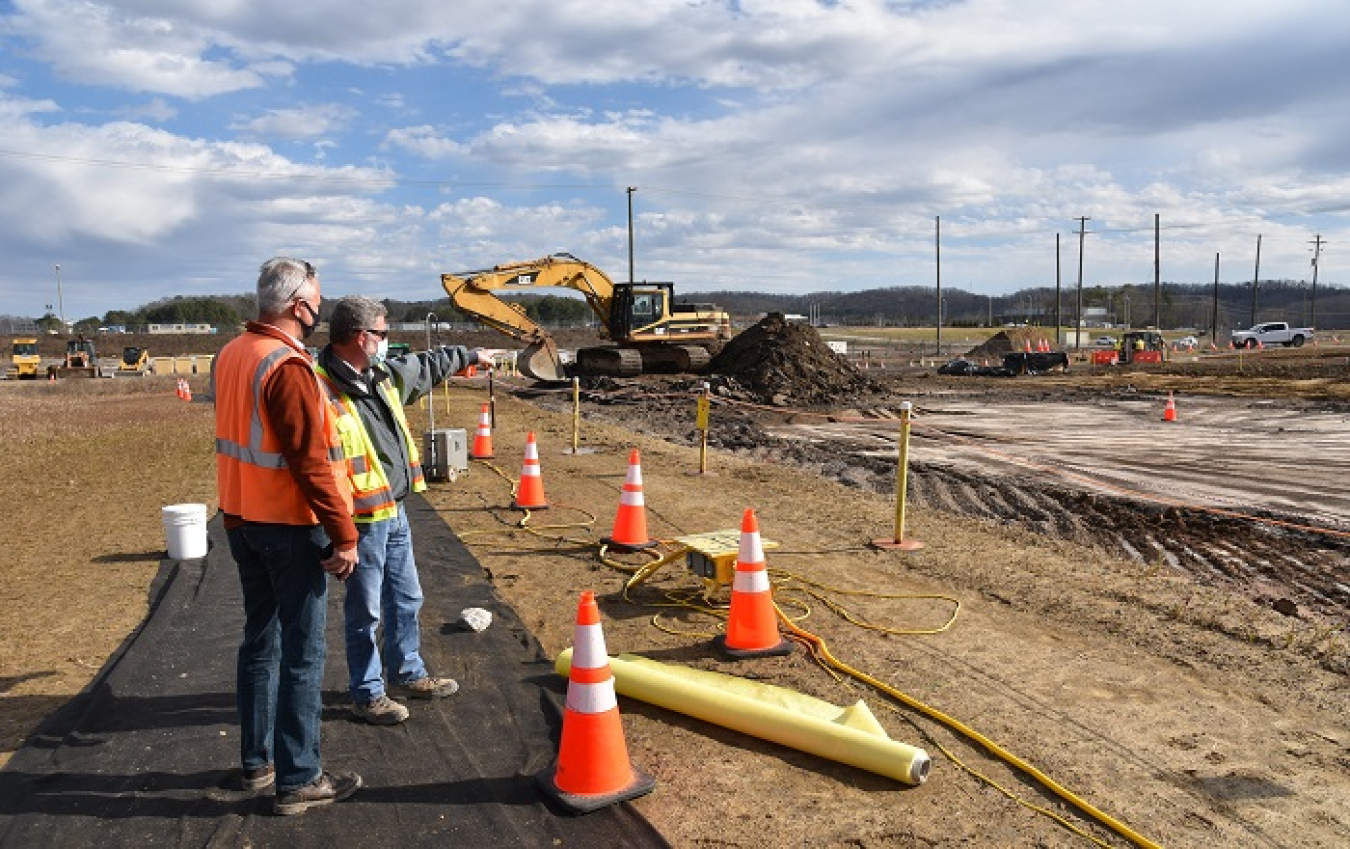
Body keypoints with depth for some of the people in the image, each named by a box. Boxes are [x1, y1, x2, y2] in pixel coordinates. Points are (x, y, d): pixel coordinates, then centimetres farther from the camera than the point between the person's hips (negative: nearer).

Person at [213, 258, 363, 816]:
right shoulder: (289, 367, -21)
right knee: (302, 654, 1)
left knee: (260, 640, 18)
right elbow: (312, 462, -23)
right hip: (291, 528, -9)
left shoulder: (230, 355, 7)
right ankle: (297, 781, 9)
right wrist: (343, 535, -19)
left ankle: (258, 761, 30)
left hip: (242, 519, 9)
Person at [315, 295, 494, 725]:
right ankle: (368, 695, 24)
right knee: (366, 612, 7)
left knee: (406, 599, 21)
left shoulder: (382, 375, 7)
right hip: (363, 521, -9)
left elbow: (424, 366, 28)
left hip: (396, 513, 9)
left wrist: (470, 355, 40)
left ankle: (406, 673, 40)